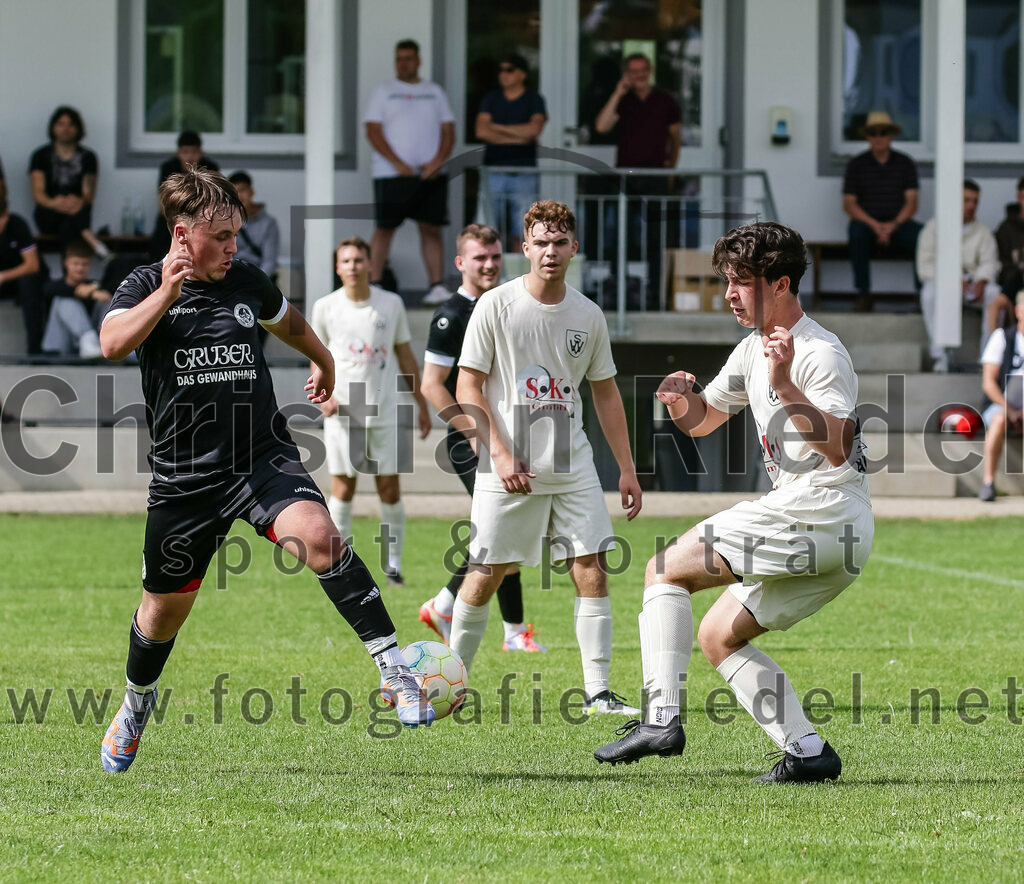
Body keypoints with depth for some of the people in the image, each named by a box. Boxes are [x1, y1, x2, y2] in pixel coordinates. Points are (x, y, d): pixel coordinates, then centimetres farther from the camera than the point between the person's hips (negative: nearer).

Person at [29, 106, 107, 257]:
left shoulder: (87, 157, 11)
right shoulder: (41, 155, 9)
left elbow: (89, 193, -1)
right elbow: (38, 193, -3)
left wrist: (81, 201, -30)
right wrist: (53, 203, -29)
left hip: (78, 213, 1)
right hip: (48, 216, -1)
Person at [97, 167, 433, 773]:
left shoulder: (247, 282, 6)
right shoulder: (146, 286, -3)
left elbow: (289, 322, 30)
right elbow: (114, 344, -25)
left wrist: (325, 365, 44)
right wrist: (168, 293, -34)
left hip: (264, 460, 1)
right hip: (184, 474, -1)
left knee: (317, 535, -30)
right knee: (166, 607, 14)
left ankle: (394, 667, -32)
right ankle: (138, 701, 44)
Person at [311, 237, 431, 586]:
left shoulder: (391, 304, 3)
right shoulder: (325, 307, 2)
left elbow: (405, 355, 11)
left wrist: (421, 403, 11)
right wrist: (322, 395, -7)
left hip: (384, 411, 0)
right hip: (342, 411, 0)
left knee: (389, 486, 0)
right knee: (343, 486, -1)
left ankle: (393, 561, 8)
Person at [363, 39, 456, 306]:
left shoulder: (434, 92, 15)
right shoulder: (384, 92, 7)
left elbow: (448, 131, 11)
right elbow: (373, 132, -2)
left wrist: (438, 161, -7)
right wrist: (398, 163, -13)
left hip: (431, 174, 2)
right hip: (392, 174, -2)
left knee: (431, 229, 0)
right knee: (384, 229, -4)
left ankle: (437, 285, -1)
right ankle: (373, 285, -2)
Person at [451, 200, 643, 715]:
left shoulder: (588, 315, 7)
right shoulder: (496, 306, -4)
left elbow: (605, 393, 15)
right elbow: (468, 388, -4)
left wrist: (627, 469, 11)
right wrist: (501, 453, -15)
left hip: (573, 468, 3)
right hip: (507, 469, -3)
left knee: (592, 573, -6)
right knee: (485, 576, 0)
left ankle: (597, 692, -3)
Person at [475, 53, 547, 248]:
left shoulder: (534, 100, 7)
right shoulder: (490, 99, 13)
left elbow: (534, 129, -10)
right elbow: (482, 131, -1)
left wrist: (498, 127, -3)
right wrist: (515, 138, -5)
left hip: (524, 172, -1)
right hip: (493, 171, 1)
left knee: (521, 232, -4)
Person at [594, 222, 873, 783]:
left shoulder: (820, 353, -12)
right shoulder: (753, 351, 17)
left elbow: (837, 447, -25)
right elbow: (703, 420, 28)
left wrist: (785, 387, -34)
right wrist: (681, 403, 4)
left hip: (819, 514, -10)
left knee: (666, 568, -6)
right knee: (718, 636, 13)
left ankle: (662, 716, -15)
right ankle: (808, 751, 5)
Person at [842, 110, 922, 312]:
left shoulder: (905, 163, 8)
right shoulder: (856, 165, 7)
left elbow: (911, 202, 2)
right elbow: (849, 204, 1)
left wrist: (894, 225, -16)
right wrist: (874, 225, -14)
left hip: (898, 224, 0)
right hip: (867, 221, 0)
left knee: (920, 234, -32)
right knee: (857, 232, -36)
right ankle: (863, 294, -33)